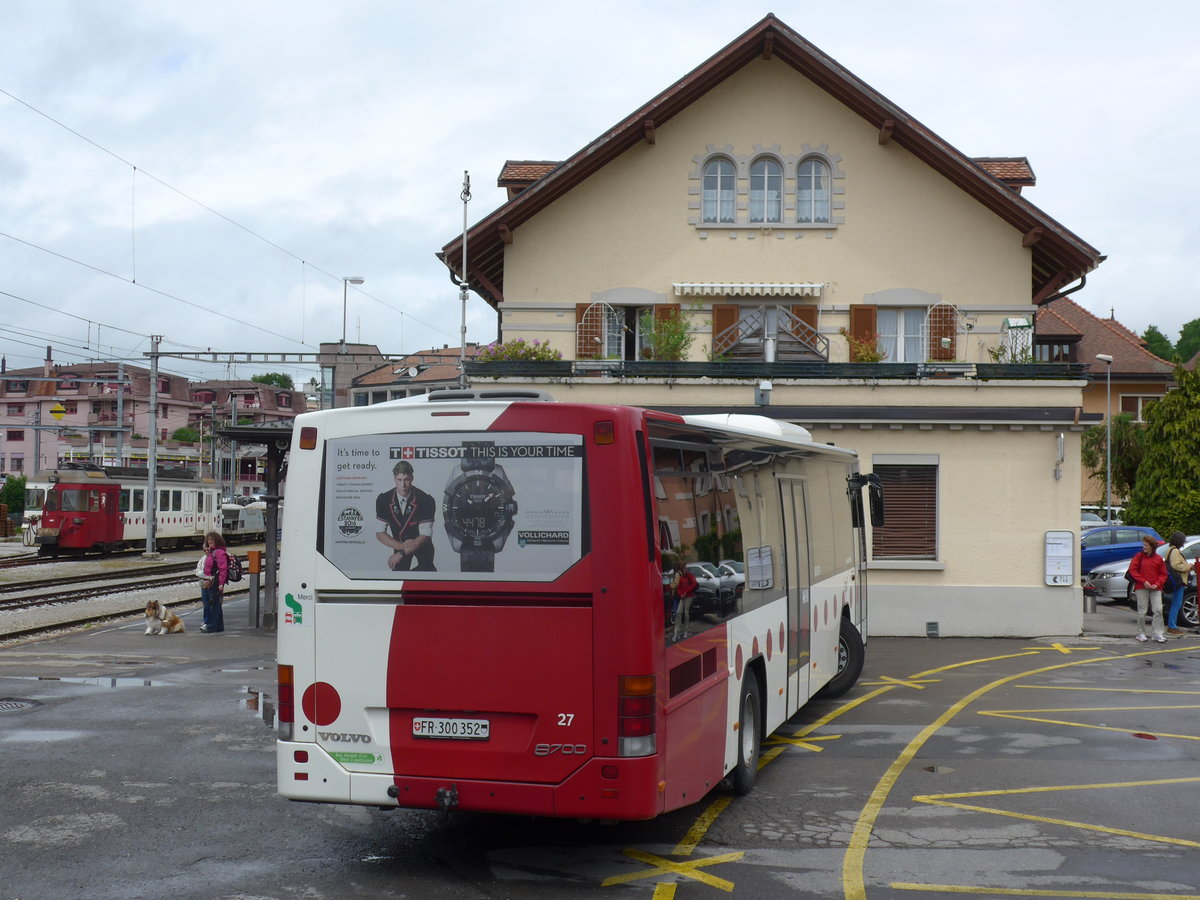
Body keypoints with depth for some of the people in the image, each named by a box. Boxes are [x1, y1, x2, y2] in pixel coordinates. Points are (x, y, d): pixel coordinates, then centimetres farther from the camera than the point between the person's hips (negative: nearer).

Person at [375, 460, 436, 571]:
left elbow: (425, 535, -24)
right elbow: (379, 533, -10)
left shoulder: (425, 500, -24)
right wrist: (401, 546, -26)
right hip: (399, 544, 2)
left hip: (421, 544, -2)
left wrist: (401, 553, -29)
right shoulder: (384, 500, -15)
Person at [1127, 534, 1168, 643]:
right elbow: (1132, 570, -3)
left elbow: (1163, 574, 9)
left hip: (1155, 588, 1)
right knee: (1142, 612, 1)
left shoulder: (1158, 559, 6)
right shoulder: (1139, 556, 2)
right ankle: (1141, 633, 11)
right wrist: (1144, 582, -11)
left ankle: (1158, 634, -1)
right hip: (1141, 588, -1)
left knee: (1158, 610, -7)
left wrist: (1157, 584, -8)